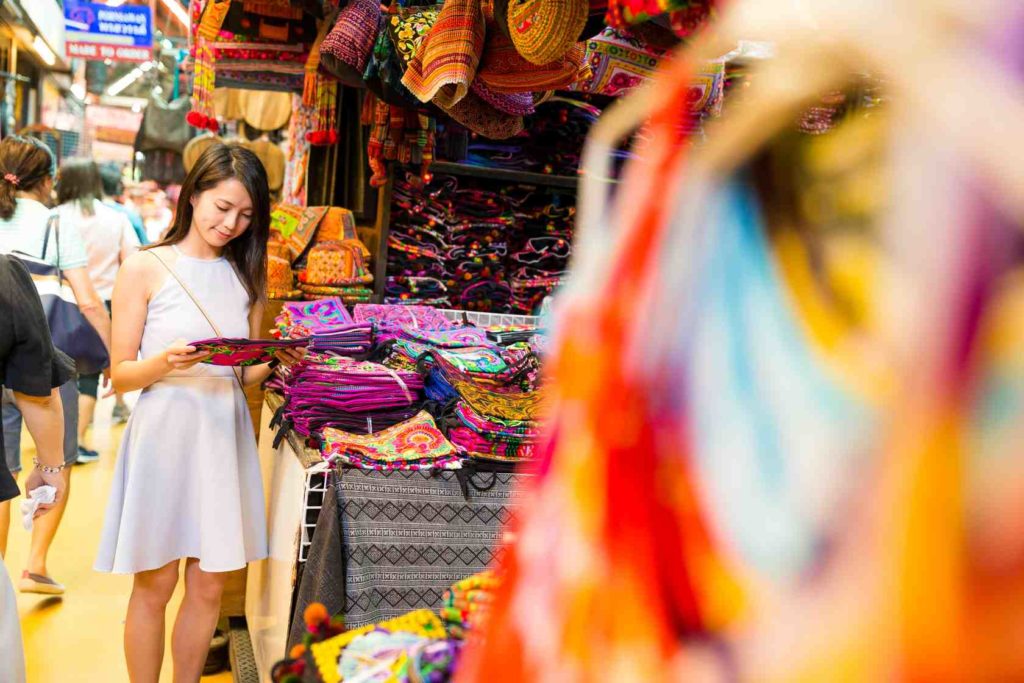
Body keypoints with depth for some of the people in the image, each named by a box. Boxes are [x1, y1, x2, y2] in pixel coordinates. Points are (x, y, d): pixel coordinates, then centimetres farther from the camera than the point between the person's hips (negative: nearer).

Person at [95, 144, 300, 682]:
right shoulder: (145, 268, -4)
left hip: (225, 436, 4)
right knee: (155, 586, 6)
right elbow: (121, 375, -5)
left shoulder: (244, 275, 11)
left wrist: (274, 362, -7)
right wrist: (165, 363, -24)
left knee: (209, 585, 10)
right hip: (165, 435, -4)